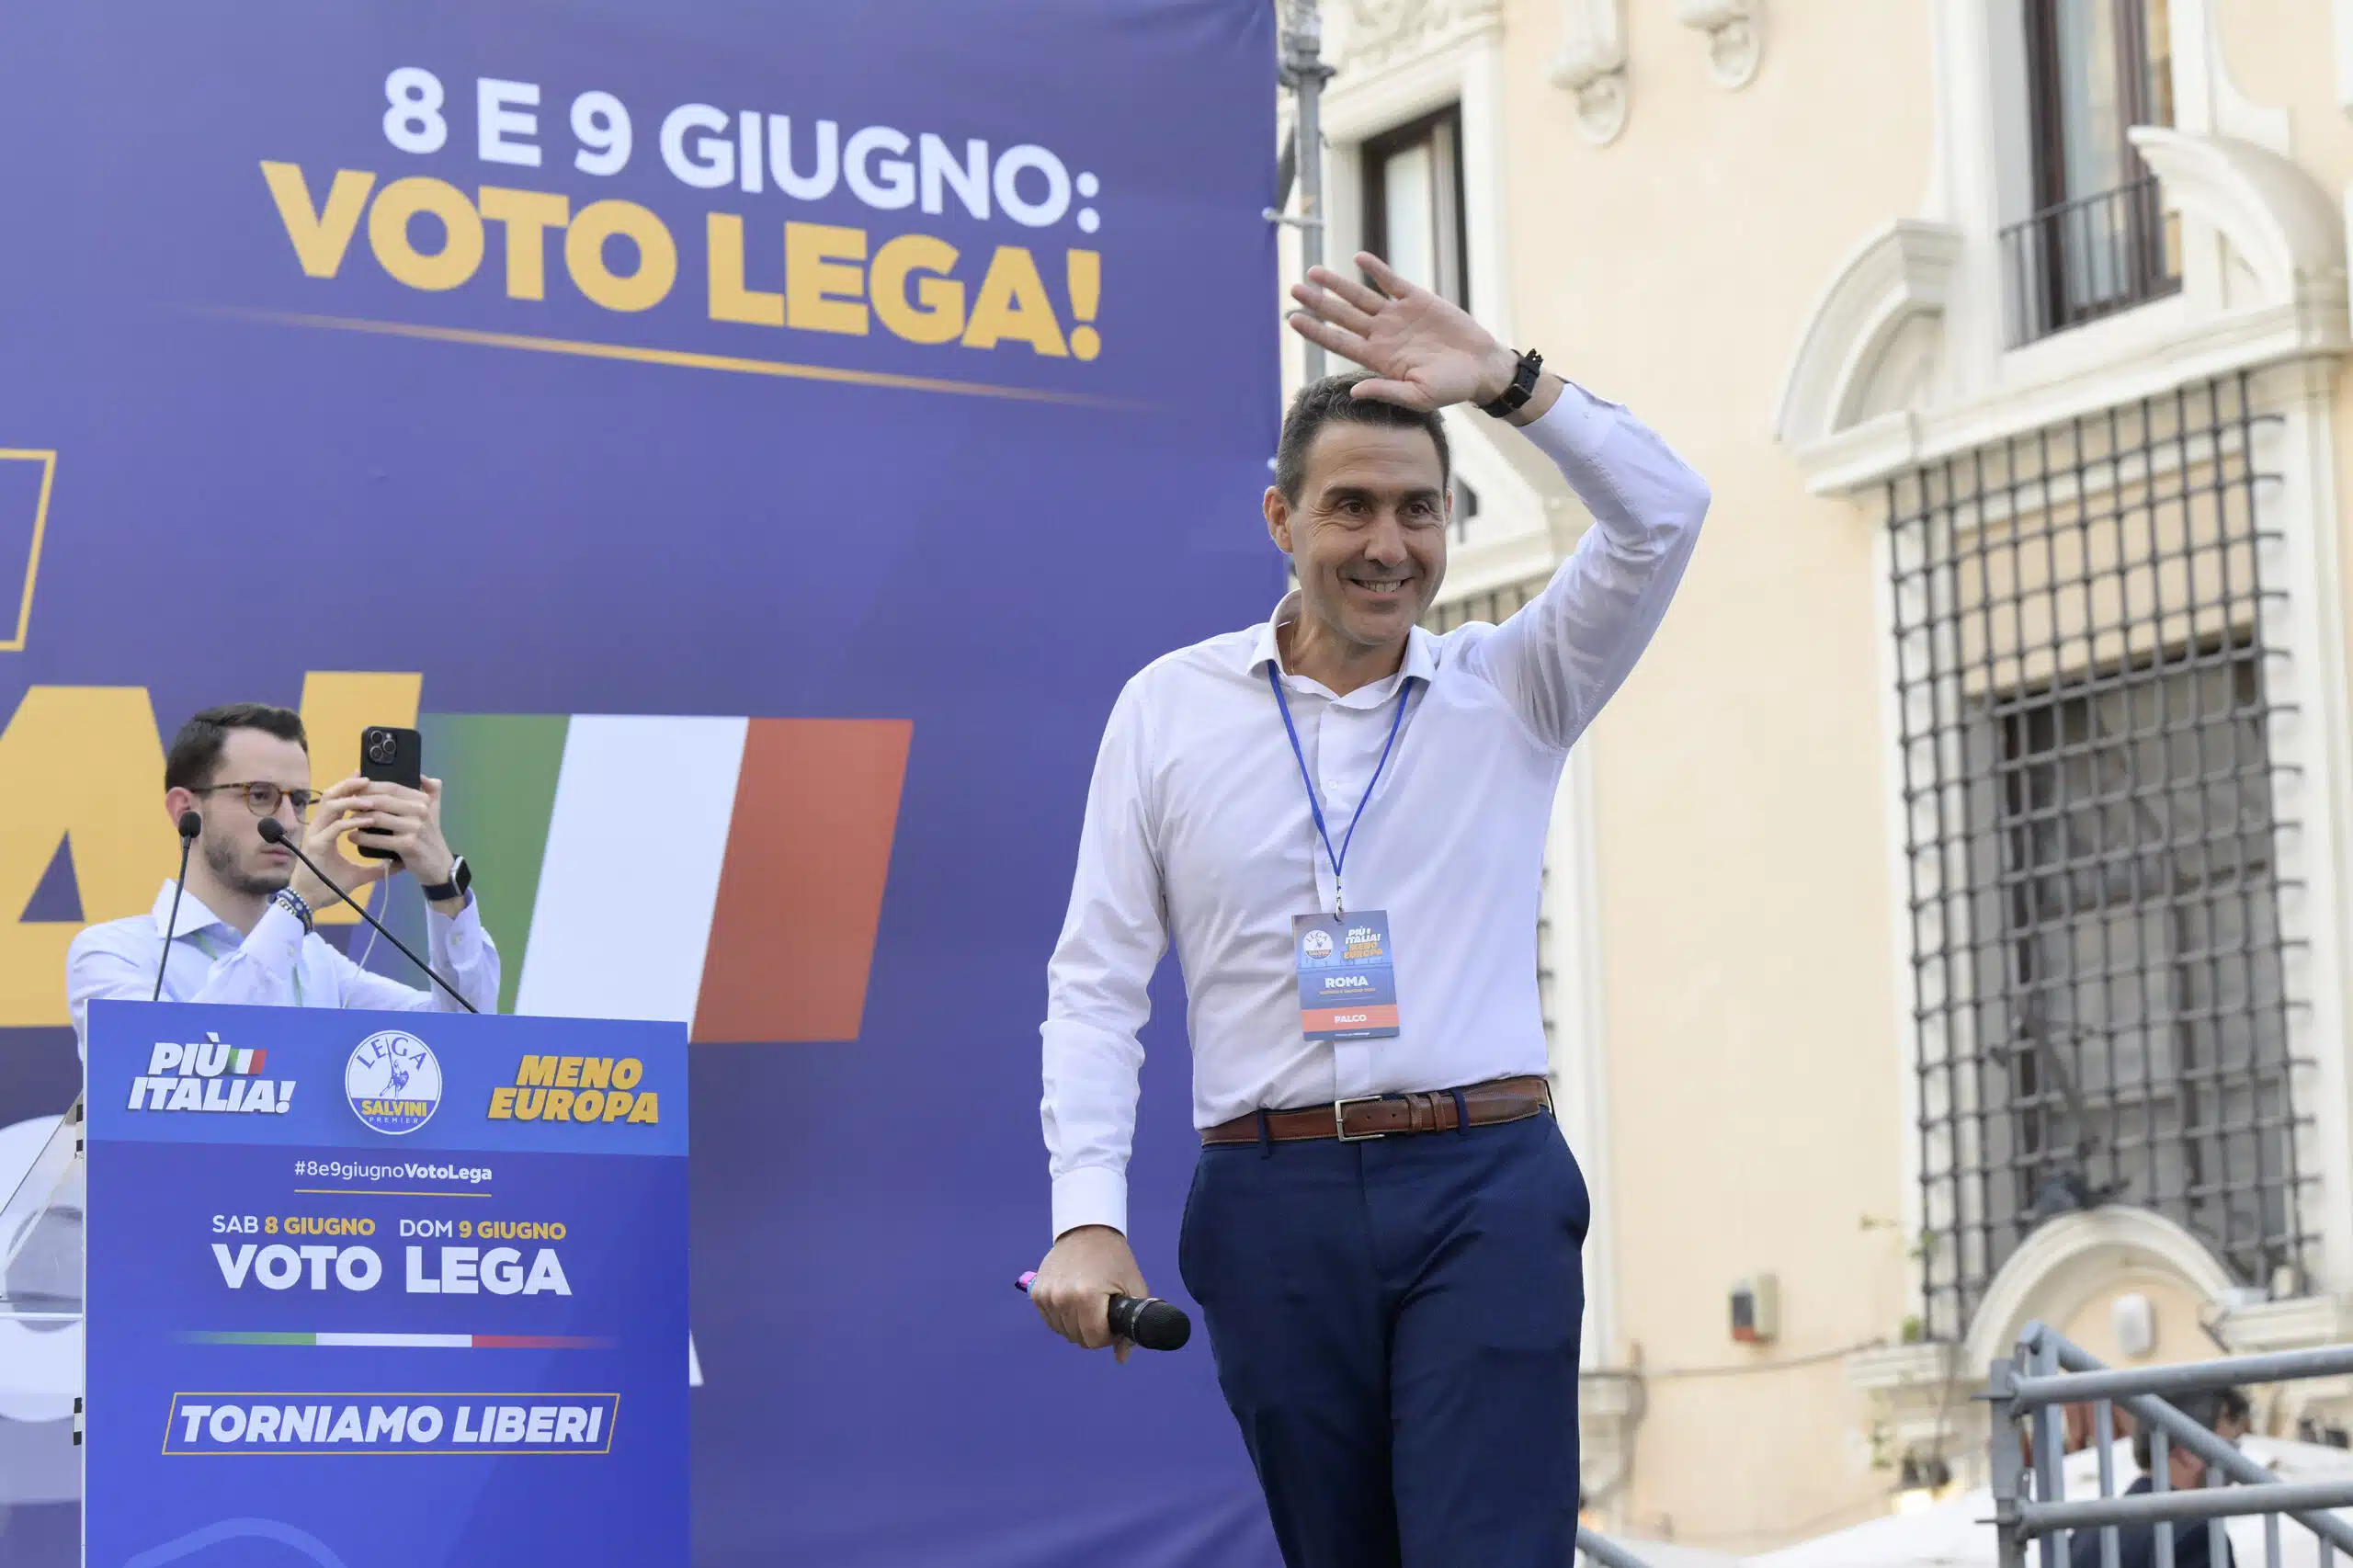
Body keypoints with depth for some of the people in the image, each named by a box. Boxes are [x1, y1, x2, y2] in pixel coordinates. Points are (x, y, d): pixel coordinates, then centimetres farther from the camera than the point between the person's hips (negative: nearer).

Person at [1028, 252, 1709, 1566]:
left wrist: (1505, 379, -15)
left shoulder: (1511, 694, 9)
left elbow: (1663, 512, -4)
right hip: (1275, 1199, 1)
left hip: (1484, 1180, -1)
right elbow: (1097, 982, 7)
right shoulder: (1169, 708, 9)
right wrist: (1089, 1219, -3)